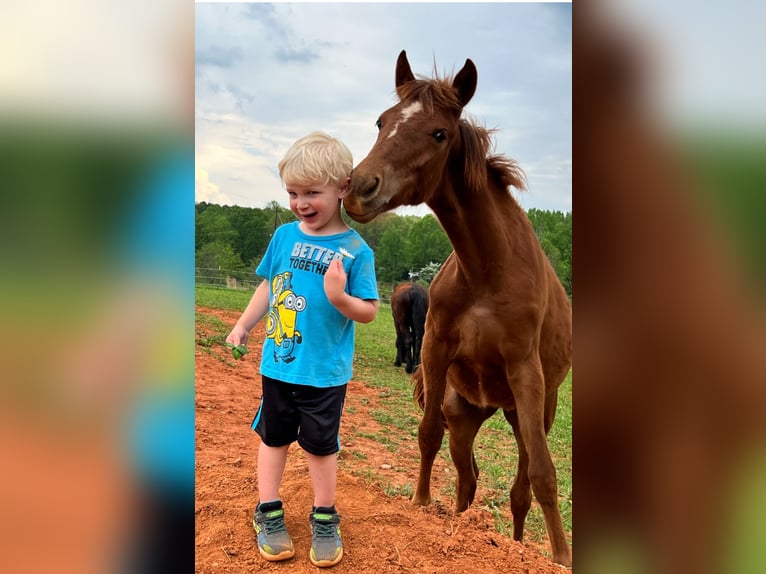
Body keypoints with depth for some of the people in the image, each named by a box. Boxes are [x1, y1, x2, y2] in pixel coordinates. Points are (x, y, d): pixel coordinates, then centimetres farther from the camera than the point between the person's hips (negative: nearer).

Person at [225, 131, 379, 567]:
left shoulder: (355, 250, -14)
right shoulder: (284, 236, -2)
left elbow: (369, 312, -14)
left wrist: (340, 297, -32)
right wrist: (244, 325, 14)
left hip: (325, 373, -3)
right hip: (278, 364, 4)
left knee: (320, 444, 12)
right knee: (274, 436, 16)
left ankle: (325, 519, 32)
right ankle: (269, 513, 34)